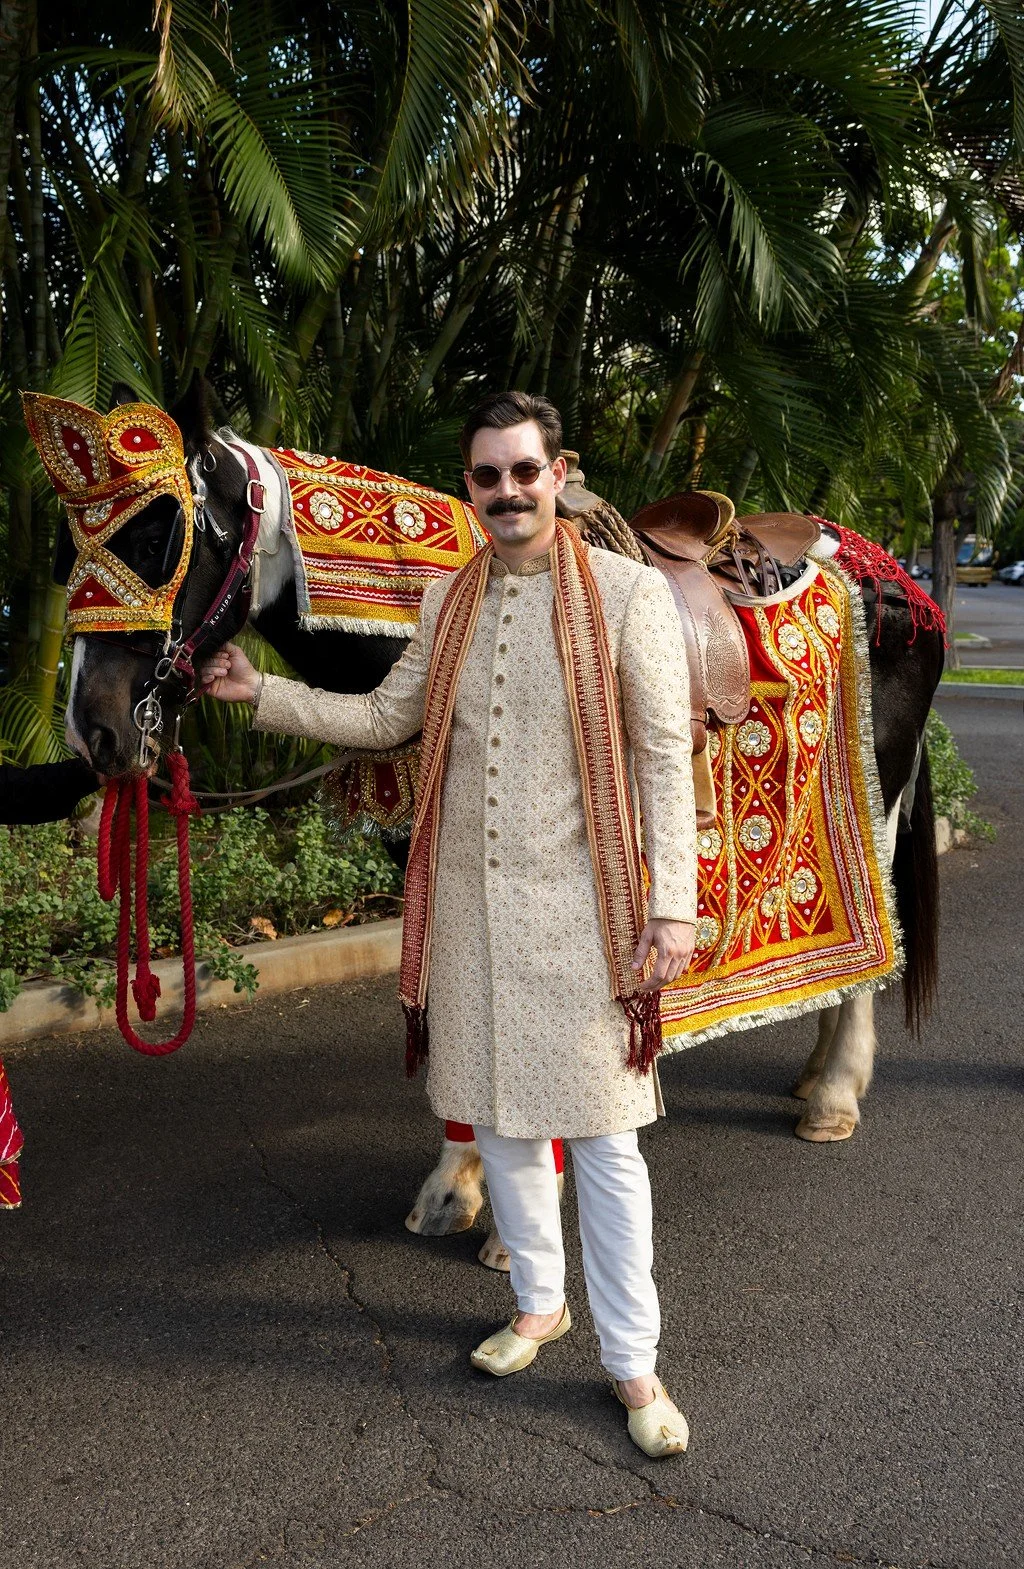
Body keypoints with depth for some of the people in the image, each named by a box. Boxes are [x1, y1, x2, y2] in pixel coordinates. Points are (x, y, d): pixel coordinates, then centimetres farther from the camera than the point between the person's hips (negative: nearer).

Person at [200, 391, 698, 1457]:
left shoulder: (629, 593, -7)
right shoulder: (448, 602, 9)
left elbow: (665, 756, -10)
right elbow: (387, 717, 17)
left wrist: (671, 910, -14)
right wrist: (261, 693, 8)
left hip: (576, 908, -5)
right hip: (468, 903, 5)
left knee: (602, 1135, 0)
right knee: (496, 1117, 16)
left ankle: (631, 1361, 16)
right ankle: (539, 1301, 38)